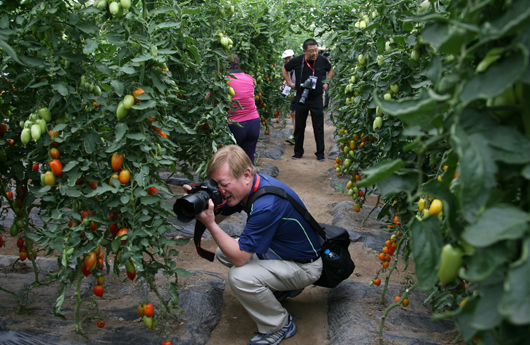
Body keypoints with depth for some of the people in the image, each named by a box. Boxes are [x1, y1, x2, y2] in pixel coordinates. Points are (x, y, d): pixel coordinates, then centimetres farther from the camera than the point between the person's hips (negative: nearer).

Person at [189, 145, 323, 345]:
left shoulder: (267, 204, -36)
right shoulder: (248, 186, -8)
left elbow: (239, 258, -31)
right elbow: (216, 216, 2)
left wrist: (209, 224, -33)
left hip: (304, 266, -9)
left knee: (239, 277, -29)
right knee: (223, 253, 6)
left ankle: (280, 326, -3)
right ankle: (282, 286, 17)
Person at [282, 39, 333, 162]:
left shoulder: (322, 60, -6)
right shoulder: (297, 61, -8)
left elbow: (330, 70, 18)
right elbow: (284, 69, 11)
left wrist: (326, 83, 7)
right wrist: (290, 83, 5)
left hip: (317, 99, 0)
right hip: (301, 99, 0)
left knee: (318, 127, 2)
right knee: (299, 127, 9)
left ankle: (320, 153, 13)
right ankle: (298, 152, 22)